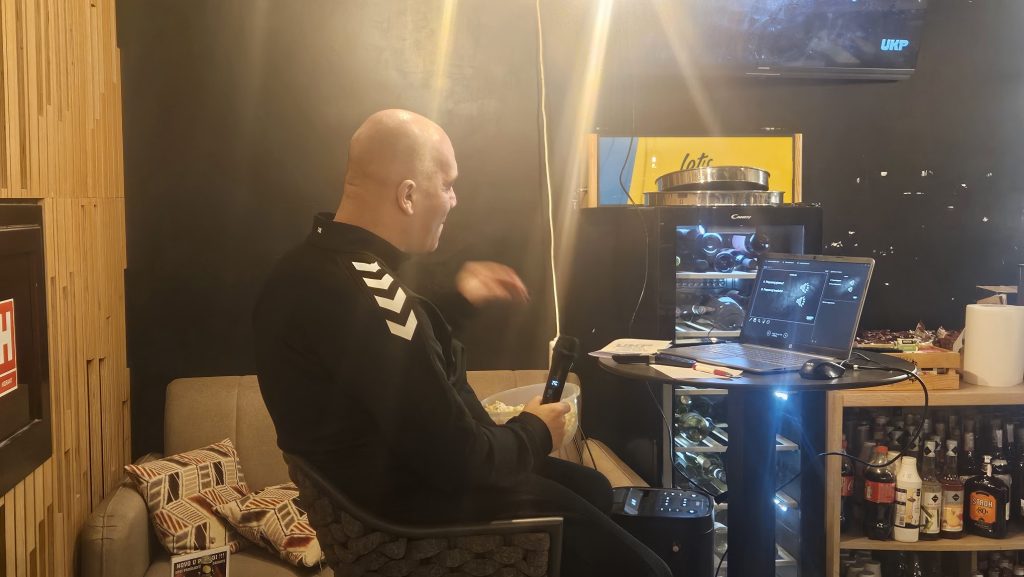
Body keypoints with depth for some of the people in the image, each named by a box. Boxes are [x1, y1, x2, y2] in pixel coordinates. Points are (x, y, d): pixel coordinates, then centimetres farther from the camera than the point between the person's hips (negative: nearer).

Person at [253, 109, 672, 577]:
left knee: (591, 488, 23)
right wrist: (533, 434, -9)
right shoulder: (366, 293, -32)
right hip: (417, 507, -11)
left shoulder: (317, 262, 1)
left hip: (391, 475, 11)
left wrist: (456, 298, 13)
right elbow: (456, 460, -28)